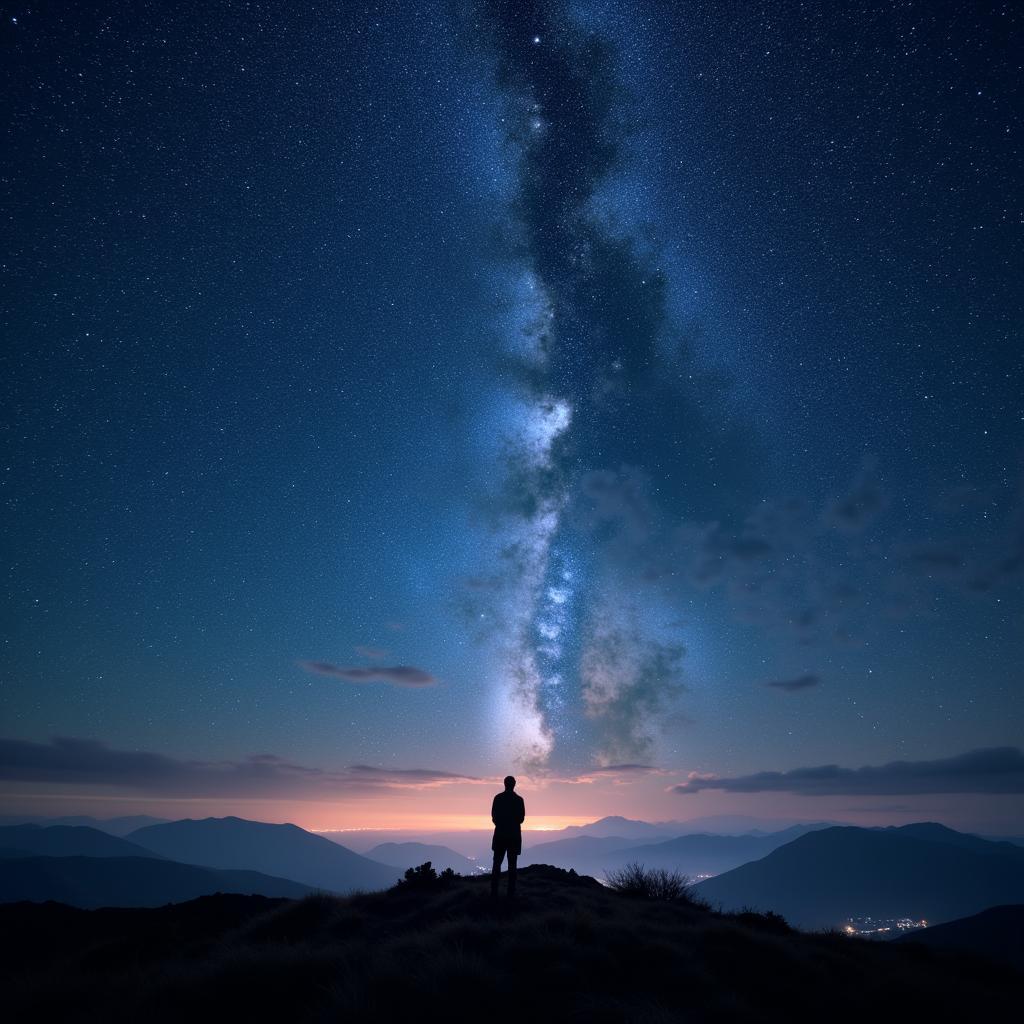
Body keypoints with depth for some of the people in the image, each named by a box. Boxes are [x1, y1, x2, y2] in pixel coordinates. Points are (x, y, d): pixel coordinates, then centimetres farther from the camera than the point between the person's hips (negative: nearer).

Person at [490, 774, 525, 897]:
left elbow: (494, 817, -2)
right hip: (514, 835, 0)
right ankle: (511, 892, 1)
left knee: (497, 863, 7)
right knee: (512, 864, 5)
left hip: (500, 834, 1)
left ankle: (494, 891, 2)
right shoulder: (519, 799, -5)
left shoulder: (498, 798, -3)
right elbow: (521, 818, -1)